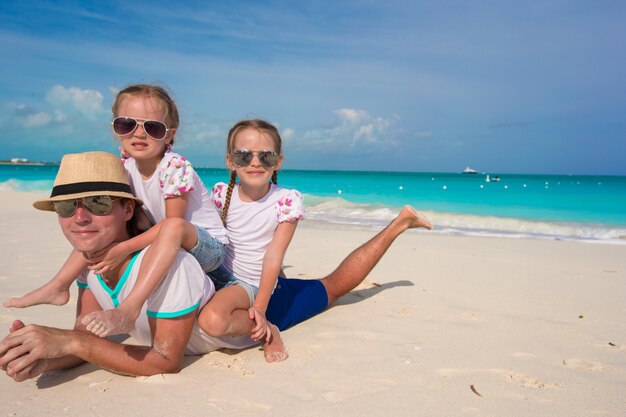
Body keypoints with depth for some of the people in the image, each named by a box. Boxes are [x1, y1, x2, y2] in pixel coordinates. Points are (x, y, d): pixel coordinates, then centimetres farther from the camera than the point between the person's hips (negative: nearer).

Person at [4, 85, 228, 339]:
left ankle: (130, 308, -42)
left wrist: (124, 248, -31)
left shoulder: (175, 167, -24)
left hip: (208, 245, -7)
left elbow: (172, 223, -25)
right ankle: (58, 286, 3)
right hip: (165, 245, 7)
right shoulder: (126, 167, -4)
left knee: (173, 227, -39)